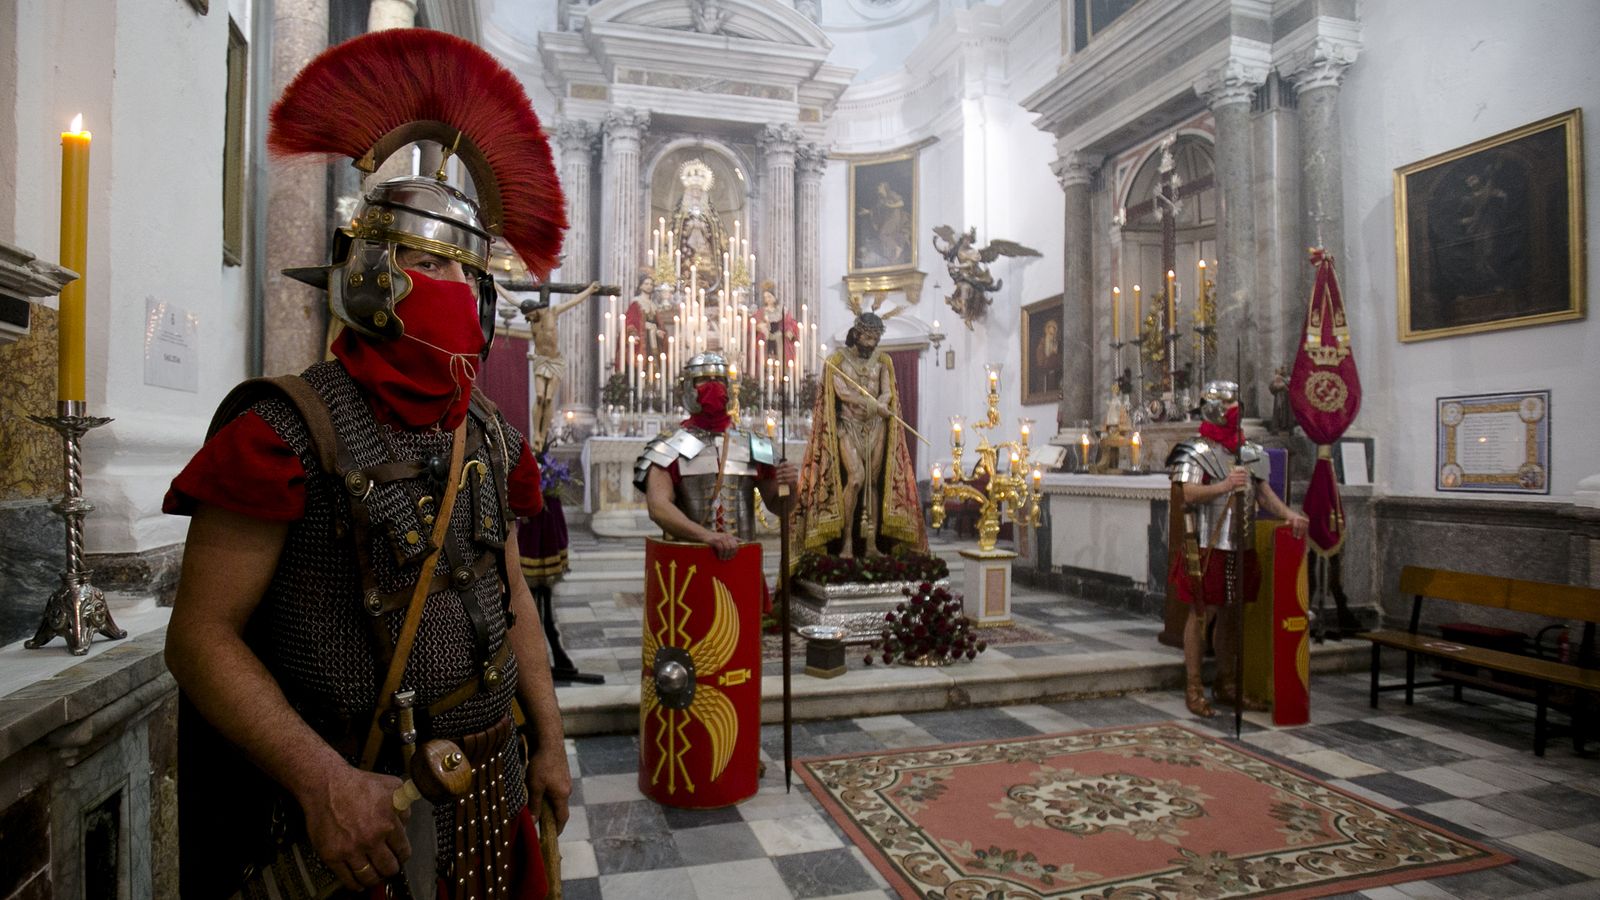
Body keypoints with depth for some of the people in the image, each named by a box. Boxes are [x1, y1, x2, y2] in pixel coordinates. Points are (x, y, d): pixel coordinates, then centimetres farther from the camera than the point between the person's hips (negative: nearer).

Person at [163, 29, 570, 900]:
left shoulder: (490, 437, 5)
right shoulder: (290, 426, -13)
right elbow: (201, 635, -14)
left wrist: (548, 741, 9)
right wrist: (324, 780, -23)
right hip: (354, 808, -5)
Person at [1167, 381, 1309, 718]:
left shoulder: (1249, 451, 14)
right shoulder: (1196, 451, -9)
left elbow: (1263, 491, 13)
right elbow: (1185, 494, -19)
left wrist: (1288, 513, -3)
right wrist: (1225, 485, -27)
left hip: (1239, 545, 7)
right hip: (1207, 545, -7)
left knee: (1231, 614, 14)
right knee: (1201, 614, -1)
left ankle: (1226, 684, 26)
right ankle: (1193, 688, 7)